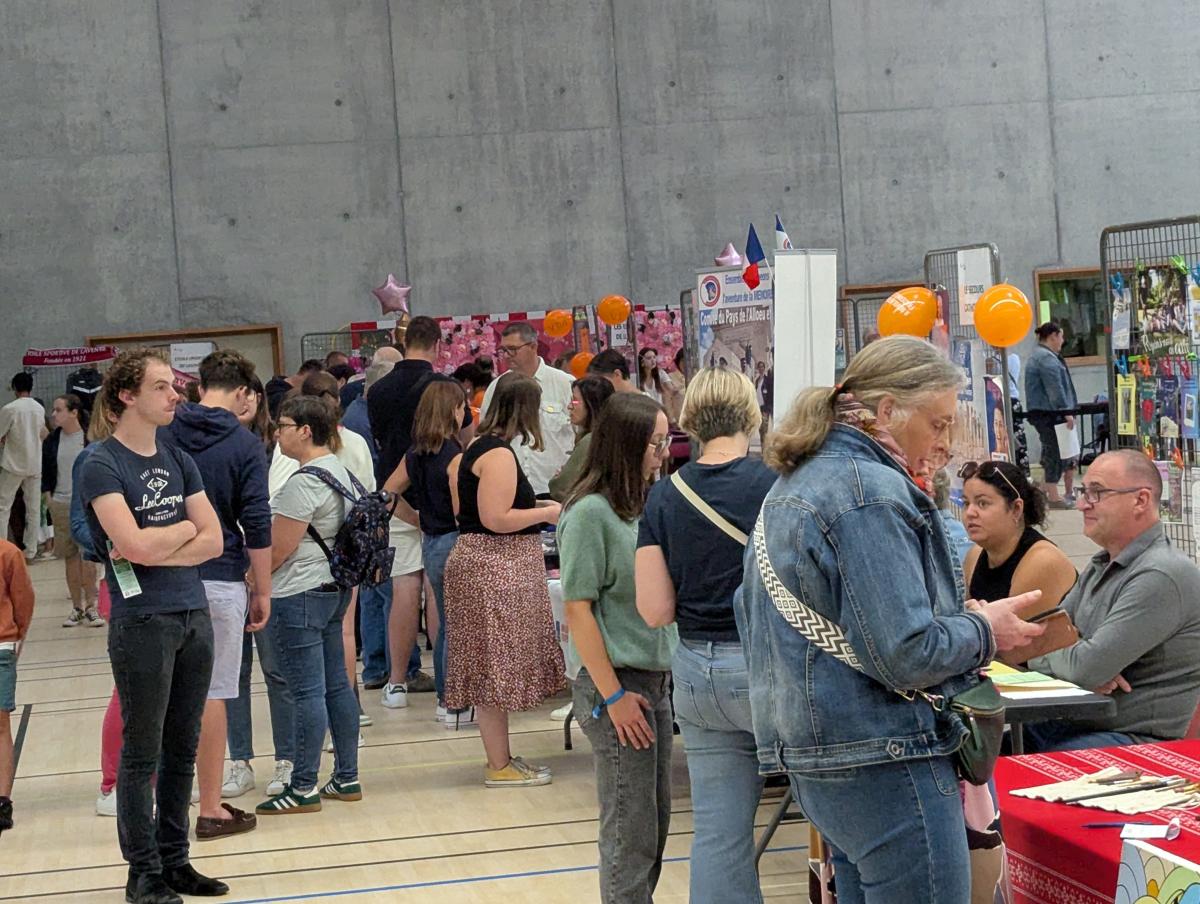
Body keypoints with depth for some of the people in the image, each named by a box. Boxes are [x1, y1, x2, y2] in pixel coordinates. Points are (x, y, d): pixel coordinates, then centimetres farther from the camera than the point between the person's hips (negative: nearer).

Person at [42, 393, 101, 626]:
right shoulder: (52, 441, 7)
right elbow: (46, 471, 14)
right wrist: (48, 497, 5)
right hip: (60, 504, 4)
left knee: (88, 556, -6)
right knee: (70, 557, 7)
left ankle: (90, 607, 3)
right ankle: (77, 607, 14)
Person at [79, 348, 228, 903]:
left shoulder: (178, 461, 11)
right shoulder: (103, 466, -9)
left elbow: (213, 542, 4)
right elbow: (135, 545, -20)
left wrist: (155, 549, -11)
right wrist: (185, 528, -3)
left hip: (194, 616, 6)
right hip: (143, 622, -6)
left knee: (182, 749, 12)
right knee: (142, 753, 1)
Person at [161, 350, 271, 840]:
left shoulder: (161, 434, 4)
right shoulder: (245, 445, -5)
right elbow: (257, 526, -7)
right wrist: (263, 592, -1)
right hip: (219, 581, -3)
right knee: (211, 694, 2)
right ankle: (210, 809, 8)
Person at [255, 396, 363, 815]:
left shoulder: (304, 482, -18)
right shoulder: (339, 470, 11)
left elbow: (279, 548, -18)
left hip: (298, 596, -10)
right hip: (332, 589, 10)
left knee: (307, 692, -6)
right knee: (337, 685, 12)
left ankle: (303, 788, -1)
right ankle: (347, 779, 18)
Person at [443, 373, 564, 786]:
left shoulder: (479, 446, 13)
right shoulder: (499, 454, -18)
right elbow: (496, 520, -23)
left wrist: (534, 506, 19)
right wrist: (546, 514, -12)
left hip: (487, 564, 11)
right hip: (495, 569, -11)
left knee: (491, 669, 14)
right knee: (495, 667, -3)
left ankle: (501, 757, 22)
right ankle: (500, 767, 3)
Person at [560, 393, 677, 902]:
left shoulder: (645, 505, 7)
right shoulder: (590, 512, -14)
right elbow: (578, 609, -15)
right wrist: (613, 696, -15)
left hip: (657, 678, 7)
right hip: (615, 682, -7)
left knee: (657, 816, 14)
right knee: (631, 828, -1)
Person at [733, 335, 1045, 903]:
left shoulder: (791, 487, 15)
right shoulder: (870, 491, -16)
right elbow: (904, 654, -22)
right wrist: (984, 632, -3)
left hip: (812, 755, 10)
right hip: (885, 761, -10)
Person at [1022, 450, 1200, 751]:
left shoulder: (1161, 576, -18)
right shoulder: (1101, 566, 14)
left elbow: (1085, 667, -23)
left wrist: (1051, 654, -1)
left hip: (1134, 739, -8)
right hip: (1070, 724, 8)